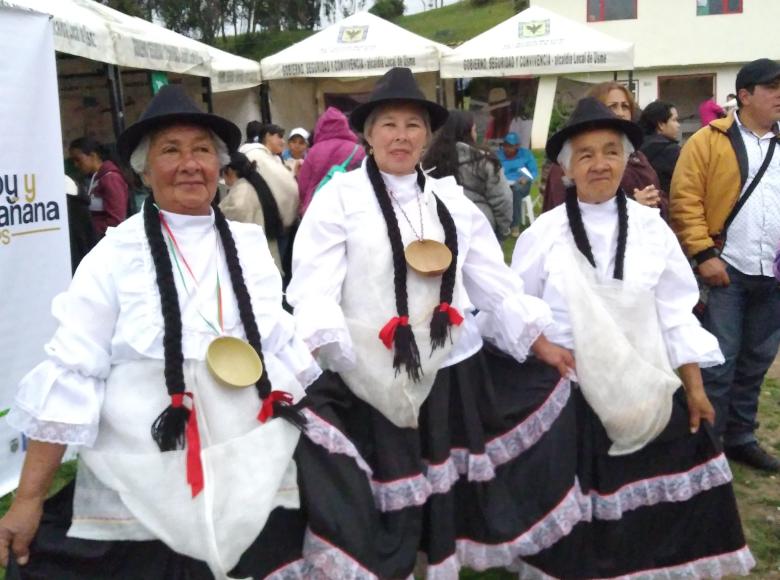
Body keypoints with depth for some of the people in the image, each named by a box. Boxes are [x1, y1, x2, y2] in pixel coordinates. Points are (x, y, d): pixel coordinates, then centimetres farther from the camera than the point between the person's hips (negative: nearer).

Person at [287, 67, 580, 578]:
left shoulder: (452, 199, 9)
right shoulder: (339, 197, -3)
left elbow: (494, 281, 11)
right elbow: (313, 291, -12)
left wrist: (542, 345, 8)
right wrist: (330, 360, -26)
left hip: (453, 371, 4)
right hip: (371, 378, -4)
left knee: (449, 494, 16)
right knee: (382, 504, 5)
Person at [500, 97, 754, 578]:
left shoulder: (650, 227, -2)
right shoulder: (544, 234, -8)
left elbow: (676, 313, 2)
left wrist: (694, 387, 2)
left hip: (647, 394, 2)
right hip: (568, 394, -1)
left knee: (654, 508, 11)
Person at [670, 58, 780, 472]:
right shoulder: (710, 141, -4)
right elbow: (685, 200, -10)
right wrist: (702, 254, -16)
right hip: (725, 268, -5)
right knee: (719, 360, -1)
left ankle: (740, 437, 27)